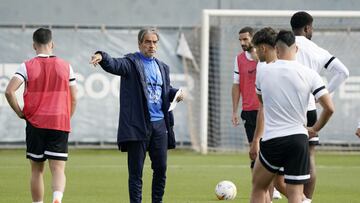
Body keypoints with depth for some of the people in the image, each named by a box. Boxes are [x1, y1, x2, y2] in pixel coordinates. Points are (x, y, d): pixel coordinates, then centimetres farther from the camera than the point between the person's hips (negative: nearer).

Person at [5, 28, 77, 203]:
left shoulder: (27, 66, -2)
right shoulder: (65, 66, 5)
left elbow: (9, 91, -13)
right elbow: (74, 98, 8)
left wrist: (20, 113, 0)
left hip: (35, 123, 0)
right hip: (60, 125, 0)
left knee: (37, 170, 12)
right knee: (58, 169, -5)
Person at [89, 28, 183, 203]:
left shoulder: (162, 67, 17)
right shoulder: (132, 62, -3)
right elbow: (114, 65, -22)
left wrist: (176, 93, 2)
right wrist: (102, 57, -44)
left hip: (160, 124, 6)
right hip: (138, 125, -6)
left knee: (161, 168, 8)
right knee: (136, 170, -1)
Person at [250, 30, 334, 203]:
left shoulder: (262, 71, -2)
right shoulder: (309, 74, -5)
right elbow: (329, 108, -6)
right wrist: (314, 129, 11)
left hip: (271, 140, 0)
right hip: (299, 140, 0)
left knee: (258, 189, 18)